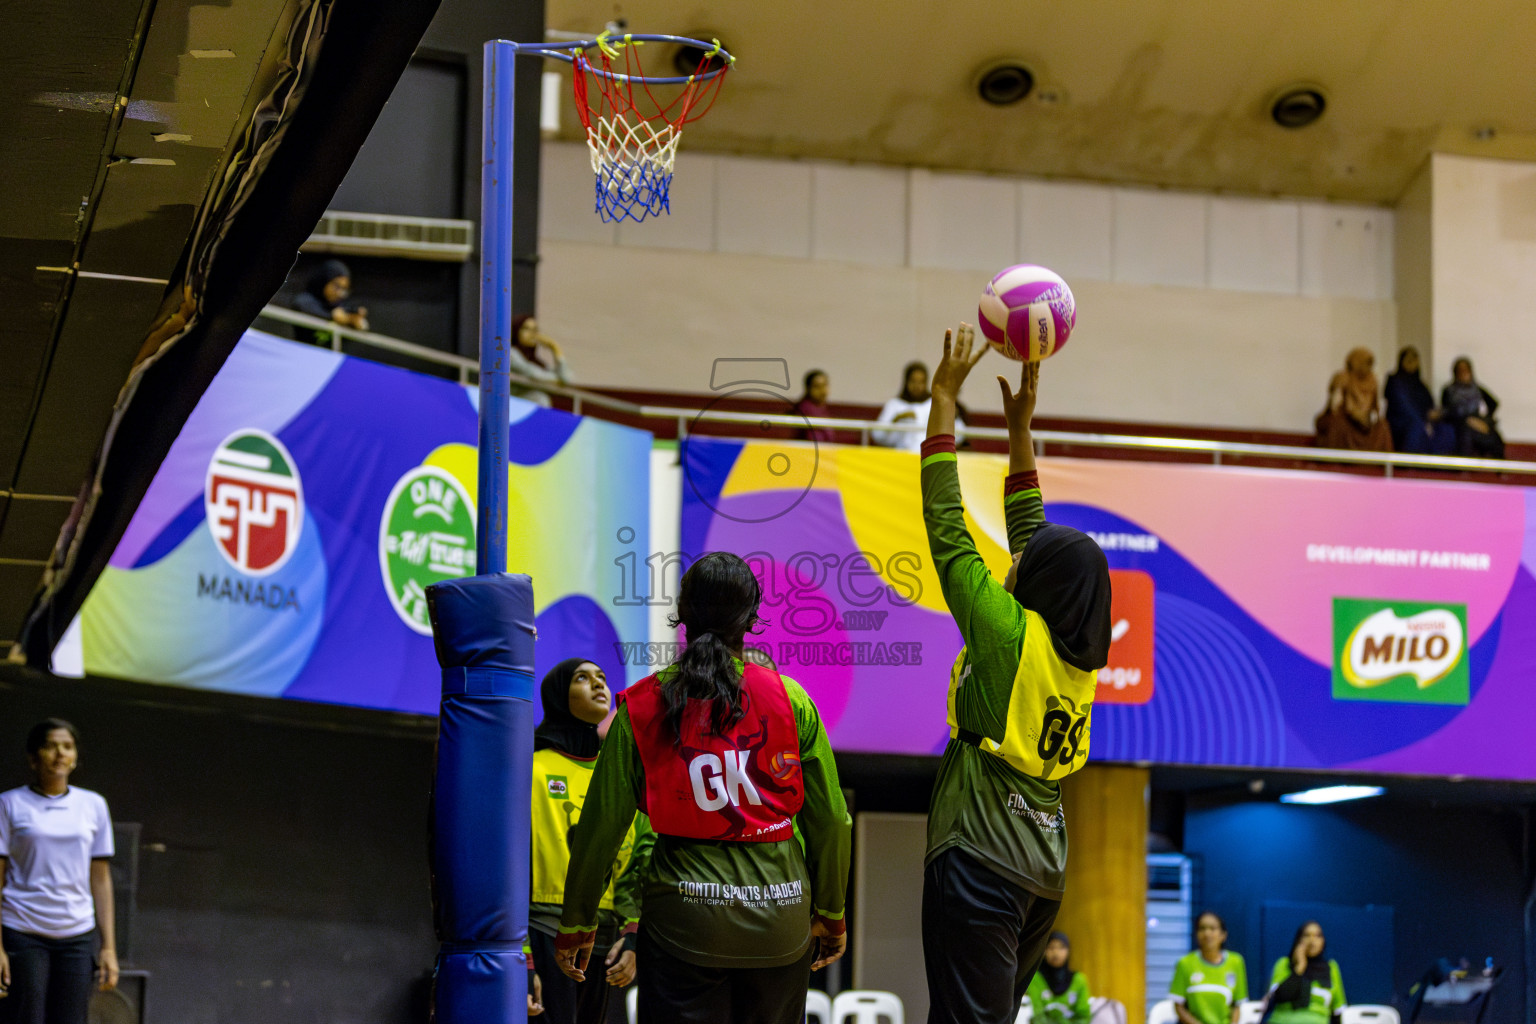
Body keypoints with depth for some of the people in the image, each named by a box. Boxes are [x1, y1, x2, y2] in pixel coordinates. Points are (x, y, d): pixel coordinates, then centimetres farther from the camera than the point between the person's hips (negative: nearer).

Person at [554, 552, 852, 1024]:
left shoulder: (642, 707, -3)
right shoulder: (789, 698, -1)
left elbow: (601, 824, 0)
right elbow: (830, 817, 3)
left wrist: (577, 923, 12)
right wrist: (830, 913, 17)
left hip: (684, 919, -1)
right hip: (780, 918, 1)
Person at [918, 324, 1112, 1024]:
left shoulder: (1009, 633, -10)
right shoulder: (1082, 652, 8)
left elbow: (947, 526, -7)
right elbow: (1031, 532, 20)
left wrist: (943, 401, -1)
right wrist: (1020, 428, 24)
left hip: (980, 866, -8)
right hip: (1044, 869, 8)